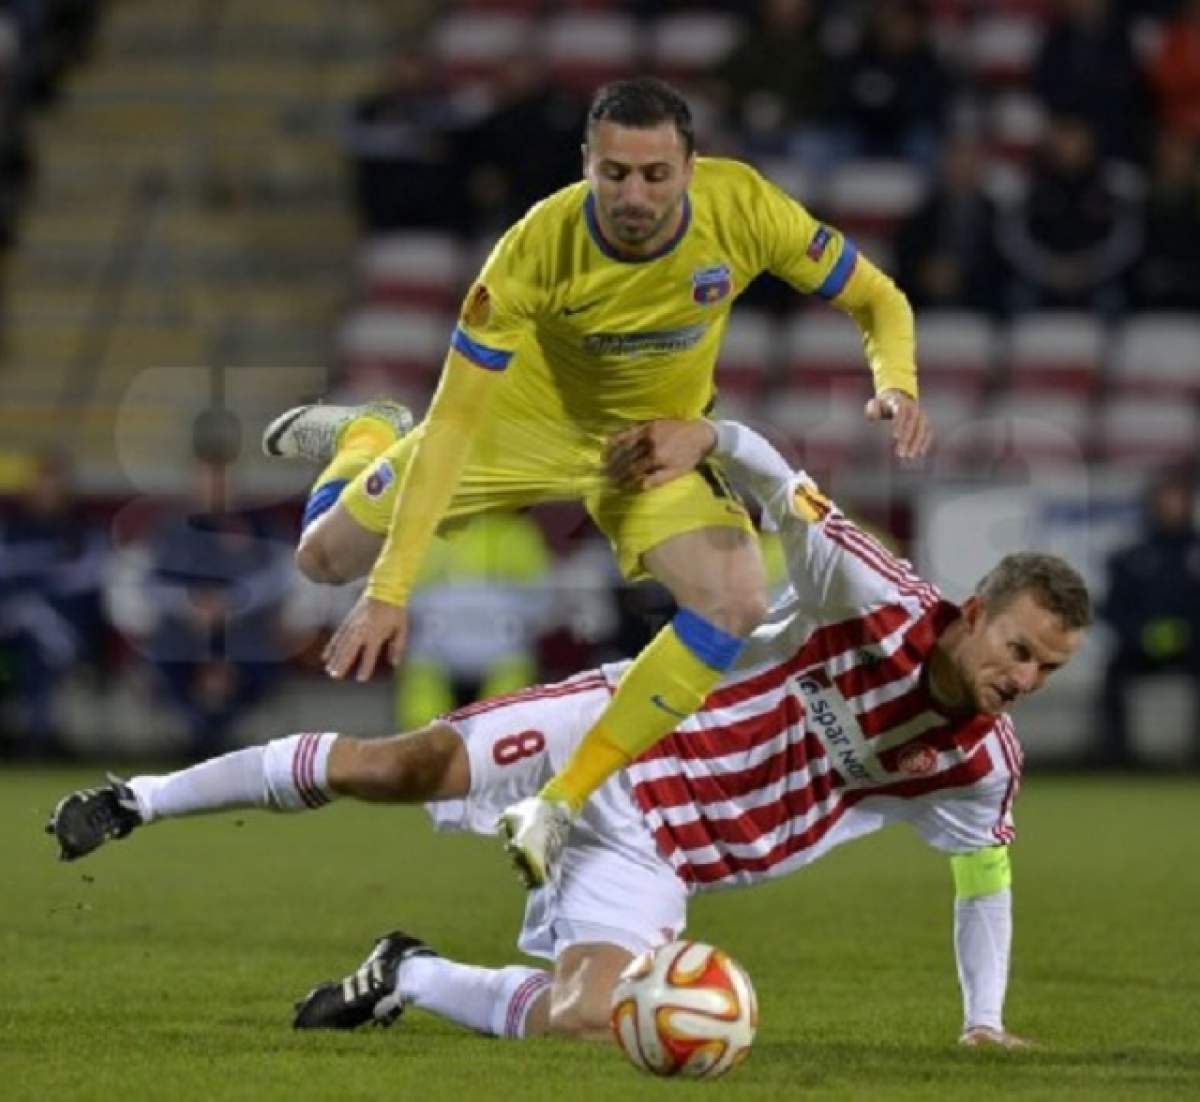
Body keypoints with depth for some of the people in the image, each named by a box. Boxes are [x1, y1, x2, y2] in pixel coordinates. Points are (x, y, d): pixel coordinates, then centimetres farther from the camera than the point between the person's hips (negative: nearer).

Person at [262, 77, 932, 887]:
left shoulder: (743, 209, -29)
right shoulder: (538, 249, -34)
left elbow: (879, 301, -13)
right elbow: (453, 422, -31)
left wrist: (897, 382, -37)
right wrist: (389, 592, -36)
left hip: (657, 441, 1)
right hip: (523, 419, -1)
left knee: (736, 603, -25)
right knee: (328, 556, 1)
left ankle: (561, 806, -14)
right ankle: (366, 437, 40)